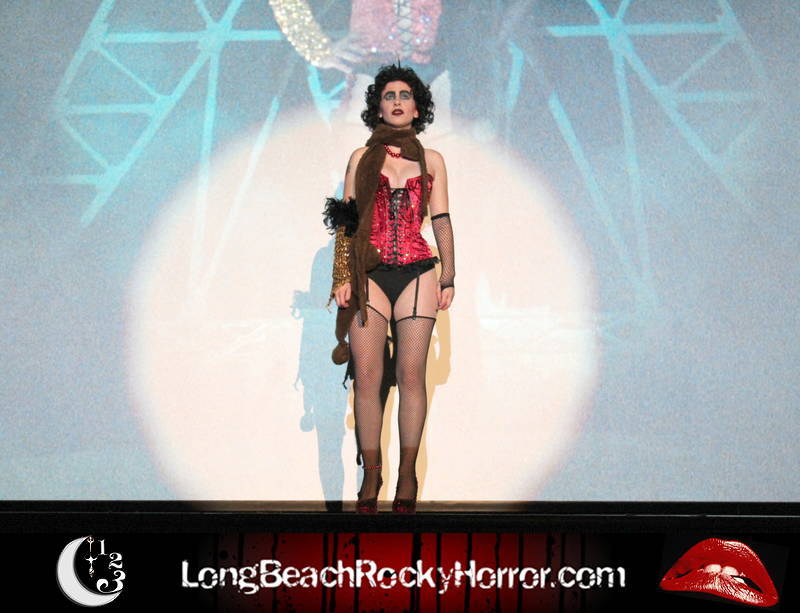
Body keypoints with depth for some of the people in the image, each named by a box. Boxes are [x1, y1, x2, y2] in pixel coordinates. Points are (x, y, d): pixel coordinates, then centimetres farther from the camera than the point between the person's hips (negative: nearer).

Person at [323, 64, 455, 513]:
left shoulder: (431, 160, 14)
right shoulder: (362, 158, 12)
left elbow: (442, 221, 12)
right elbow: (346, 222, 9)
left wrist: (449, 277, 6)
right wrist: (343, 276, 0)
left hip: (417, 274, 0)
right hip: (370, 274, 0)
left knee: (411, 374, -2)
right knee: (367, 376, -6)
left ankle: (408, 473, 5)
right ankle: (371, 474, 1)